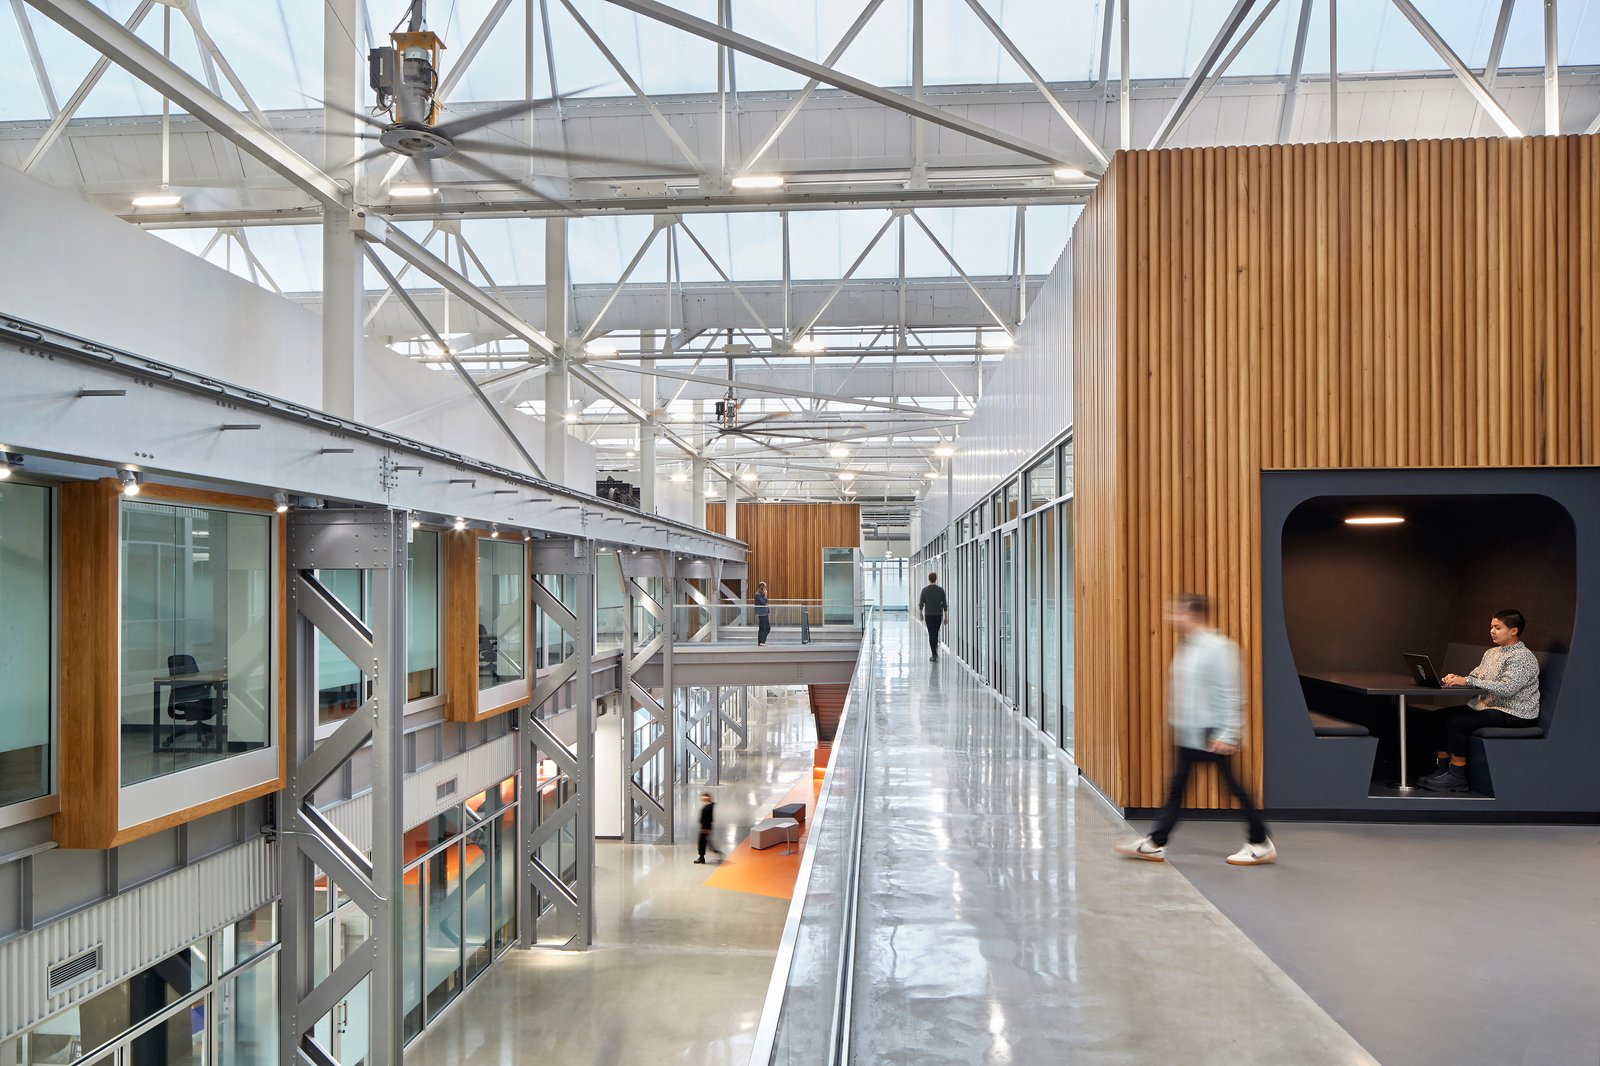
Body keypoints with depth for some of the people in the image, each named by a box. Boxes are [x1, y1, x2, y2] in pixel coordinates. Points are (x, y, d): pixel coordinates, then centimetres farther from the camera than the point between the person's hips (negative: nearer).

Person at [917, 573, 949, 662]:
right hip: (938, 615, 2)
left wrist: (921, 614, 9)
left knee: (932, 635, -1)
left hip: (928, 615, -2)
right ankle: (935, 653, 24)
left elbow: (921, 603, -5)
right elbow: (944, 604, -2)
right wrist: (945, 616, 3)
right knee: (936, 634, 18)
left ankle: (934, 655, -8)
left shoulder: (925, 590, -6)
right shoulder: (940, 590, -2)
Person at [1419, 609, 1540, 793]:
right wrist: (1456, 679, -7)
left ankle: (1457, 777, -15)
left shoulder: (1523, 657, -12)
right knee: (1438, 716, -5)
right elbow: (1473, 679, 16)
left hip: (1513, 714, -9)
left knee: (1456, 722, -25)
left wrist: (1467, 680, -27)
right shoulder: (1492, 653, 17)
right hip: (1486, 706, 9)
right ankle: (1442, 769, -2)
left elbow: (1506, 688, -25)